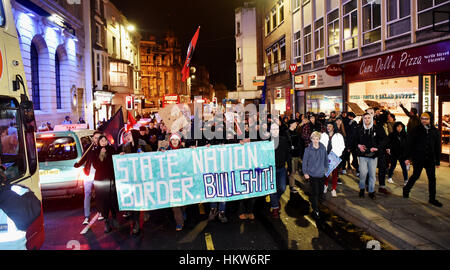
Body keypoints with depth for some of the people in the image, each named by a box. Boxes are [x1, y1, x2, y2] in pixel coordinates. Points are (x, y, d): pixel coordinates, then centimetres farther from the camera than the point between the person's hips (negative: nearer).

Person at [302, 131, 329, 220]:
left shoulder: (323, 148, -2)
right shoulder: (308, 150, -10)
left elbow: (326, 159, 12)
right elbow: (304, 162, -5)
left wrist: (326, 168, 15)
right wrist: (305, 172, -6)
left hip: (321, 174, 4)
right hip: (312, 174, -4)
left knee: (320, 192, 13)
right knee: (315, 192, -5)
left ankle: (312, 199, 43)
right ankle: (315, 210, 6)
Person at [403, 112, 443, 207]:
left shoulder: (435, 131, 6)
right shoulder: (416, 131, -4)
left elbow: (437, 147, 11)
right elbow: (409, 145, -3)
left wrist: (438, 161, 10)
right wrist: (408, 157, -8)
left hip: (430, 159, 3)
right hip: (418, 159, -3)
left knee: (432, 178, 5)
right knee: (415, 176, 5)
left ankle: (432, 199, 14)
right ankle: (406, 189, 28)